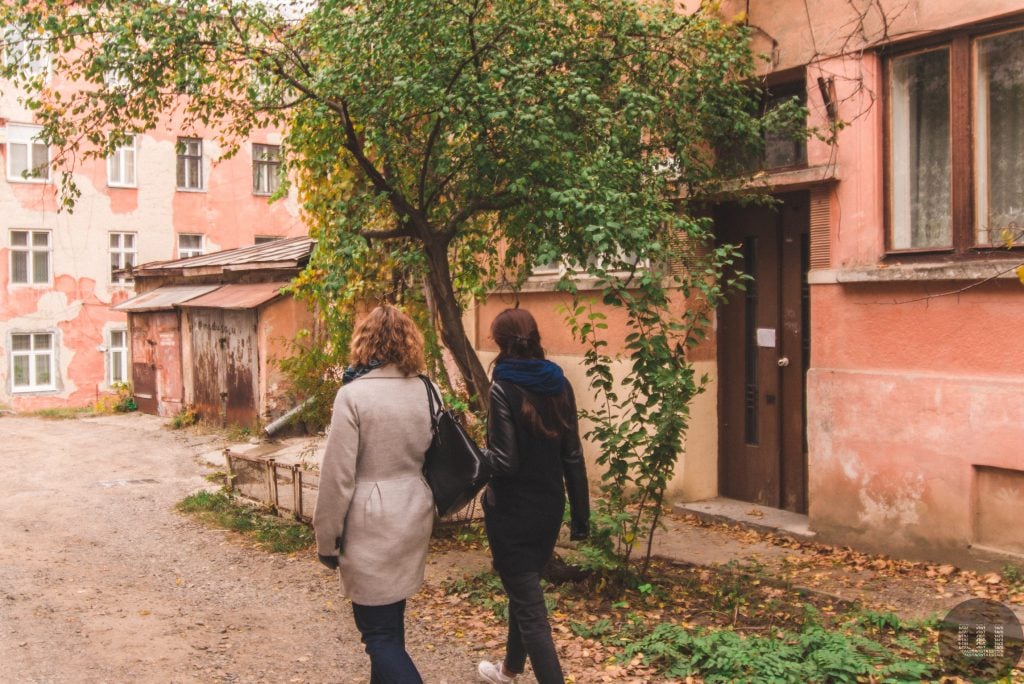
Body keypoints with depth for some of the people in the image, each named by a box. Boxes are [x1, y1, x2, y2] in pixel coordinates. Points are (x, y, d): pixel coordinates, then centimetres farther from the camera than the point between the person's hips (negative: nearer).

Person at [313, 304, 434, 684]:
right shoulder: (425, 391, 1)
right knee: (391, 619, 22)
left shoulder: (353, 395, -15)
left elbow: (338, 475, -14)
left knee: (379, 631, 2)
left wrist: (327, 538, -3)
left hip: (372, 526, -6)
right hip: (414, 520, 6)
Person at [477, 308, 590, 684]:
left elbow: (505, 463, -20)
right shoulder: (558, 385, 1)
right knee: (525, 591, 25)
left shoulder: (504, 389, -16)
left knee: (530, 608, 1)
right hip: (548, 508, 7)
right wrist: (581, 514, 10)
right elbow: (572, 456, 4)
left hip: (513, 512, -7)